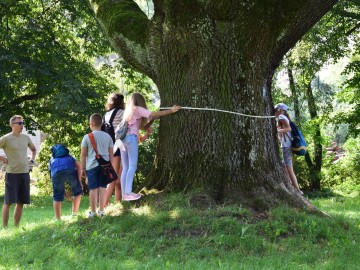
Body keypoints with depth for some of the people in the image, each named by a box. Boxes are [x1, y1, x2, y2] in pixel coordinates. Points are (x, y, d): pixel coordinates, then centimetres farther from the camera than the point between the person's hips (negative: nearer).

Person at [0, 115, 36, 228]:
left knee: (21, 202, 8)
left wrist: (32, 159, 14)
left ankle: (16, 226, 17)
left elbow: (33, 149, 28)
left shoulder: (26, 138, 10)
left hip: (25, 173, 6)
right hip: (12, 173, -5)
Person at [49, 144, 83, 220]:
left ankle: (58, 219, 12)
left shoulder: (52, 160, 39)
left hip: (56, 172, 0)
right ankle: (75, 213, 24)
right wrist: (79, 180, 16)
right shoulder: (69, 156, 40)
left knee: (57, 197, 12)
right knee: (78, 191, 22)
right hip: (70, 170, 0)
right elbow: (78, 166, 20)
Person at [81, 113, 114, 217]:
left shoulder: (87, 137, -4)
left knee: (93, 188, 3)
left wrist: (82, 168, 8)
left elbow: (83, 155, -1)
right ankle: (101, 211, 8)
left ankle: (93, 212, 10)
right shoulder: (107, 136, 5)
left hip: (92, 166, -2)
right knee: (102, 188, 7)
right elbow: (111, 154, 8)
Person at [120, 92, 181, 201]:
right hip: (131, 138, -8)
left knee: (125, 167, 7)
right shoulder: (138, 109, 4)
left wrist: (151, 120, 15)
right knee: (132, 166, -10)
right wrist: (171, 110, 2)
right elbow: (154, 114, -2)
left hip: (123, 138, 8)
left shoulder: (128, 110, 25)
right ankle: (128, 193, -17)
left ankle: (124, 193, 4)